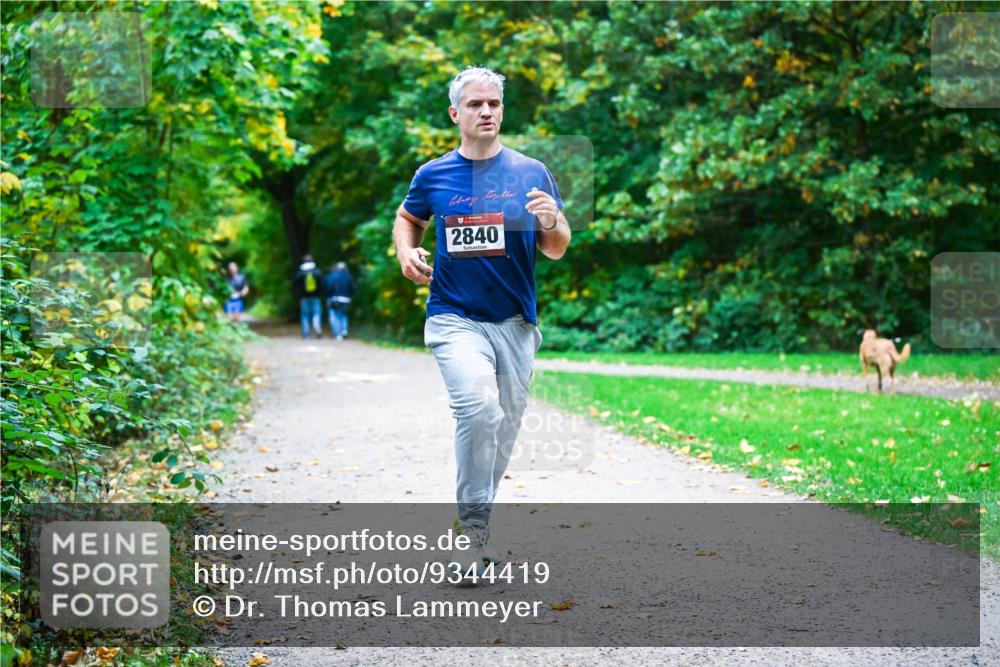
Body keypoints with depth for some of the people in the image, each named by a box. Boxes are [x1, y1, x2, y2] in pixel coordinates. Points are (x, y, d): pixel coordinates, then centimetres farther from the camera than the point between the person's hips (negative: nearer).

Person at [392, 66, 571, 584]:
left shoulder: (531, 173, 3)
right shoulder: (432, 176, 3)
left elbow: (556, 251, 7)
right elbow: (407, 218, 23)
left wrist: (552, 224, -15)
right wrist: (406, 253, 2)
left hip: (514, 322, 2)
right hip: (455, 318, -2)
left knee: (502, 427, 9)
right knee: (478, 408, -26)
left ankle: (476, 517, 29)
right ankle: (473, 528, -18)